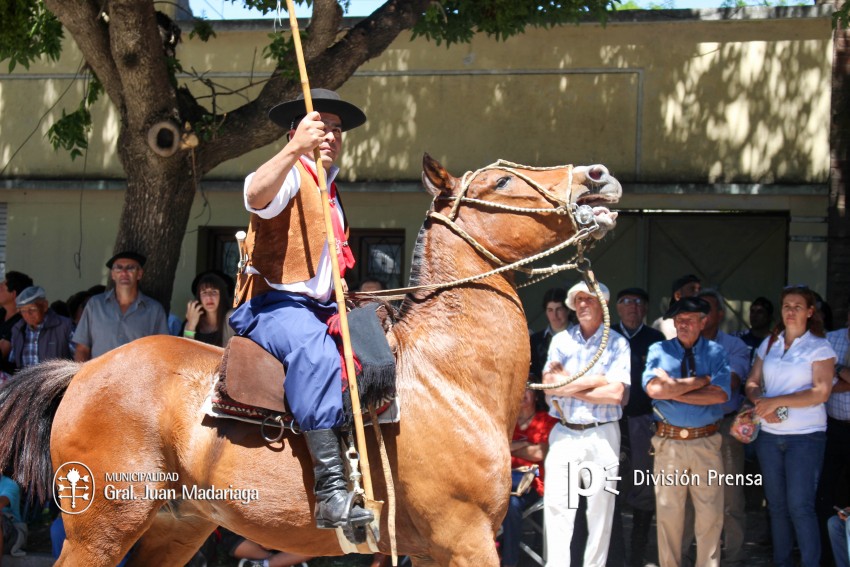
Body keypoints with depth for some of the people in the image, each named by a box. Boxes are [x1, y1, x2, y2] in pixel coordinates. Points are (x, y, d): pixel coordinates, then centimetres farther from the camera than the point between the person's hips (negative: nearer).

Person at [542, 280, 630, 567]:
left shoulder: (618, 344, 0)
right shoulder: (561, 340, 7)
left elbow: (617, 394, -12)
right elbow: (550, 386, -5)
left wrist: (569, 387, -8)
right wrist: (597, 380, -8)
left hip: (602, 435, -2)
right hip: (563, 433, 2)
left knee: (601, 508, 4)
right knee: (556, 505, -3)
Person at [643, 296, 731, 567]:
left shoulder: (715, 352, 5)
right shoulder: (659, 350, 4)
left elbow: (720, 394, -11)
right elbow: (654, 388, -13)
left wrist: (675, 391, -11)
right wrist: (702, 380, -8)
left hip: (706, 442, 0)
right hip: (668, 442, 0)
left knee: (710, 514, 4)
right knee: (669, 514, 7)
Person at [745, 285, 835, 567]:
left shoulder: (819, 347, -4)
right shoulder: (769, 344, 11)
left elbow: (821, 393, -14)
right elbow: (752, 384, 11)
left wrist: (776, 401, -18)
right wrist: (761, 403, -12)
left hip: (805, 436, -5)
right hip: (769, 435, 5)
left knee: (800, 506, -9)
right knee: (776, 504, 9)